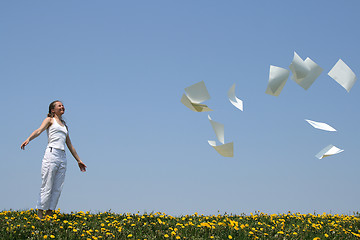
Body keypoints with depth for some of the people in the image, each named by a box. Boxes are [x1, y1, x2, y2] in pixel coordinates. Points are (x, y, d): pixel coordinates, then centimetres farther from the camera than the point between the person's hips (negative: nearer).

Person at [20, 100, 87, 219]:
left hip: (62, 157, 6)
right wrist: (28, 139, -30)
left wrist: (78, 160, 29)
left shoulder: (64, 125, 25)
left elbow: (70, 145, 29)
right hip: (51, 154, -6)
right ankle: (40, 214, -4)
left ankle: (49, 213, 5)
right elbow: (39, 130, -11)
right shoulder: (50, 120, 8)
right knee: (47, 187, -7)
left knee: (57, 189, 1)